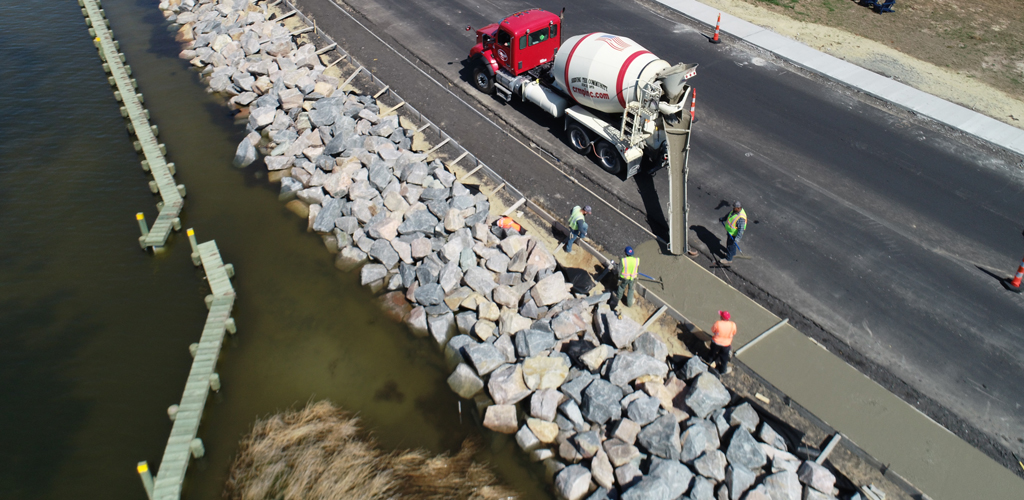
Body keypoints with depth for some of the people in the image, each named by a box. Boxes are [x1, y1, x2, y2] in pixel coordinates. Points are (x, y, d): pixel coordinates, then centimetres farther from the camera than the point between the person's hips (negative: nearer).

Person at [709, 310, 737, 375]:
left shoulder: (718, 323, -29)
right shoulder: (733, 325, -23)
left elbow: (713, 330, -12)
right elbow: (734, 334, -6)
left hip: (716, 343, -1)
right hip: (726, 344, 1)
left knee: (713, 355, 28)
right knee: (724, 358, 24)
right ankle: (723, 370, 45)